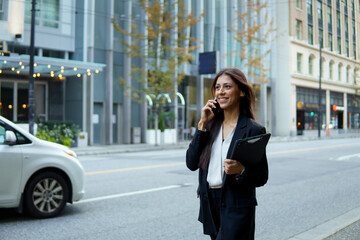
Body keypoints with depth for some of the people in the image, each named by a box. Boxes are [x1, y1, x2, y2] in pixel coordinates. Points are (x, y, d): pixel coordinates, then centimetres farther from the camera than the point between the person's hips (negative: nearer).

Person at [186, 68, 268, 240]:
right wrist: (202, 124, -7)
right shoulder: (211, 125, 5)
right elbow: (191, 164, -4)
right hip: (210, 205, 5)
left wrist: (241, 171, -25)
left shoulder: (253, 130, -8)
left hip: (237, 208, -5)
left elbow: (262, 177, -5)